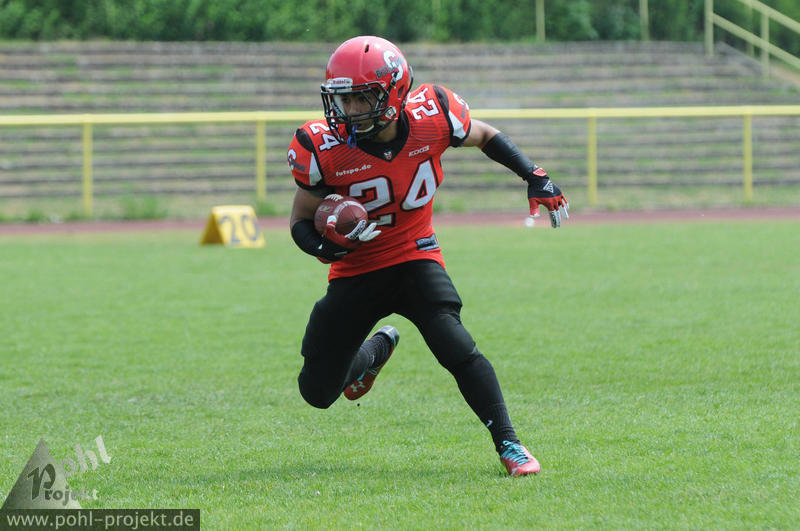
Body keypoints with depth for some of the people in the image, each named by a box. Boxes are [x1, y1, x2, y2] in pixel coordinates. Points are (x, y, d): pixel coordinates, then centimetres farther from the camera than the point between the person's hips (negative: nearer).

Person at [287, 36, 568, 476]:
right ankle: (378, 349, 39)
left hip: (415, 258, -1)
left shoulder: (430, 118, -18)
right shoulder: (325, 149, -21)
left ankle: (508, 444, -13)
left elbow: (484, 137, 5)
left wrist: (536, 178, -3)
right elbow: (301, 221, -8)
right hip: (356, 271, 1)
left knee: (455, 348, -26)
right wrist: (325, 247, -31)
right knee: (318, 391, 6)